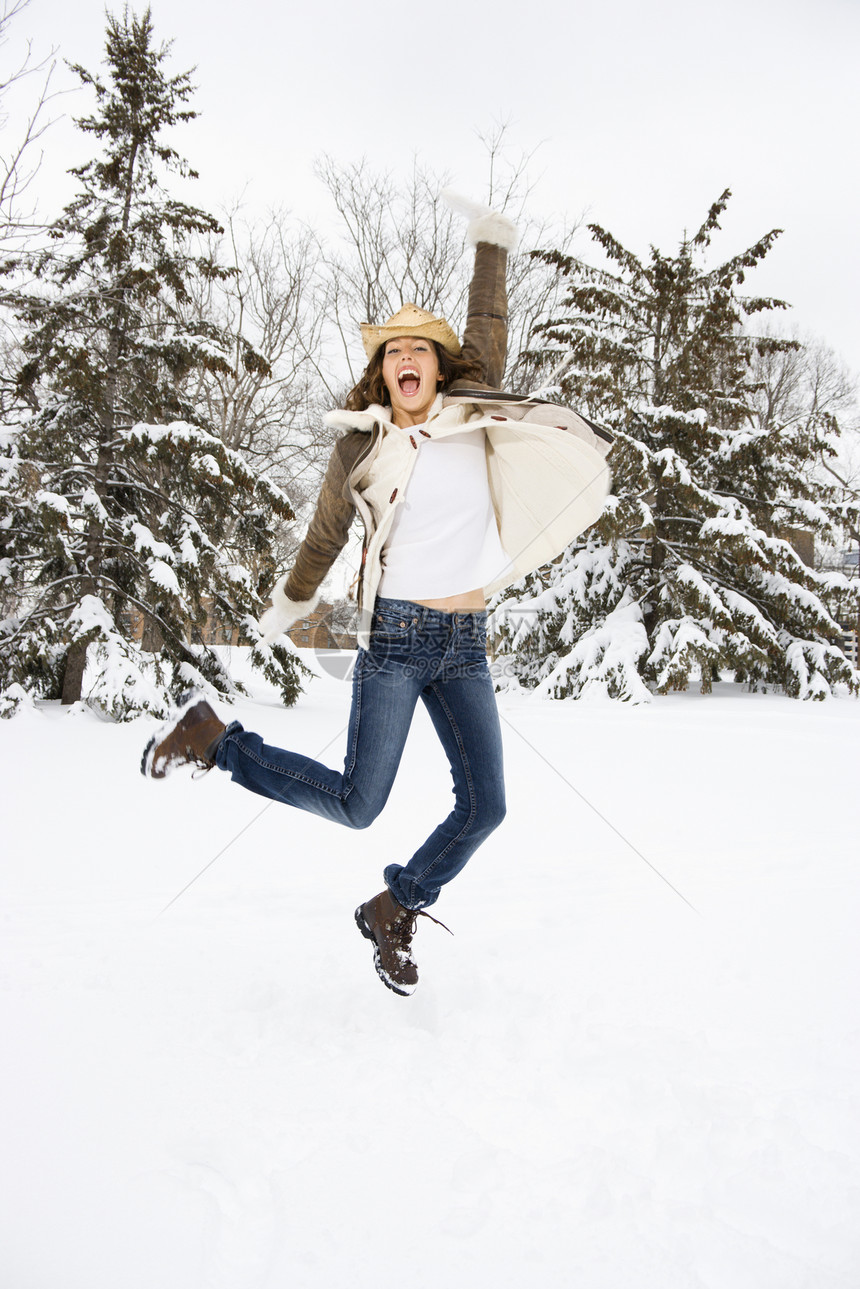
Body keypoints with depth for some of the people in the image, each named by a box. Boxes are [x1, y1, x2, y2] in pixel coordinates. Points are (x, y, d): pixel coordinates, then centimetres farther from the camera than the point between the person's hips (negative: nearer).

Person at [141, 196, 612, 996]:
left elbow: (487, 332, 18)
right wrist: (287, 607, 25)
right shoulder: (360, 445, 1)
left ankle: (394, 912, 23)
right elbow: (325, 536, 14)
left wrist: (491, 245, 22)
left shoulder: (471, 414, 5)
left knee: (484, 807, 1)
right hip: (396, 636, -4)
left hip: (466, 642, 4)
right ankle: (212, 739, 12)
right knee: (356, 805, -5)